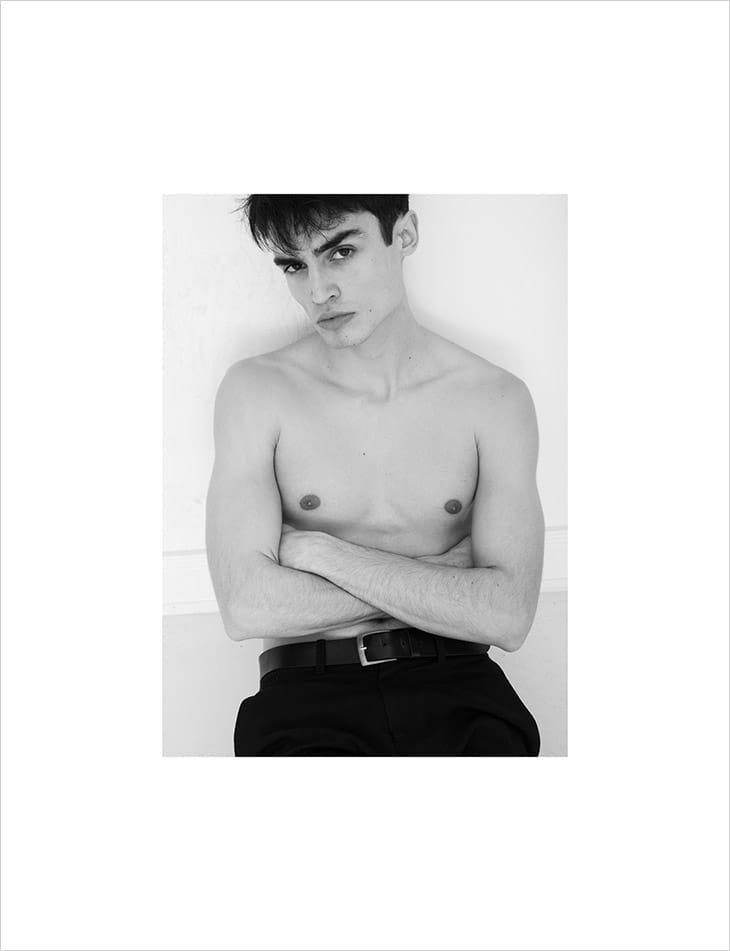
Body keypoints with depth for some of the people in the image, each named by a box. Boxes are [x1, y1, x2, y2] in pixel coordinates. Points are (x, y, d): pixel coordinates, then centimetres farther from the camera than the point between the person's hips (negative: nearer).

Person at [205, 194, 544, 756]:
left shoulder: (495, 397, 3)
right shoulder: (256, 390, 1)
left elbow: (507, 618, -7)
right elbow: (246, 608, -10)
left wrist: (321, 550, -9)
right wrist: (446, 577, -7)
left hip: (453, 685, 2)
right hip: (310, 687, -2)